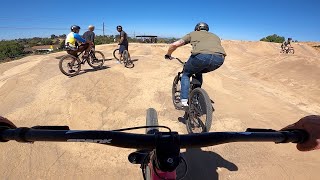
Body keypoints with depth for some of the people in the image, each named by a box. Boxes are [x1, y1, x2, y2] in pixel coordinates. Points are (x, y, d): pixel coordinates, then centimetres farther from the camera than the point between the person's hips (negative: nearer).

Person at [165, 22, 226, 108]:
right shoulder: (215, 36, 40)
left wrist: (168, 55, 42)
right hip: (219, 59, 4)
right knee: (198, 73, 33)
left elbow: (174, 44, 25)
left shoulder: (193, 34, 31)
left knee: (186, 74, 23)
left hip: (201, 55, -4)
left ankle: (184, 101, 11)